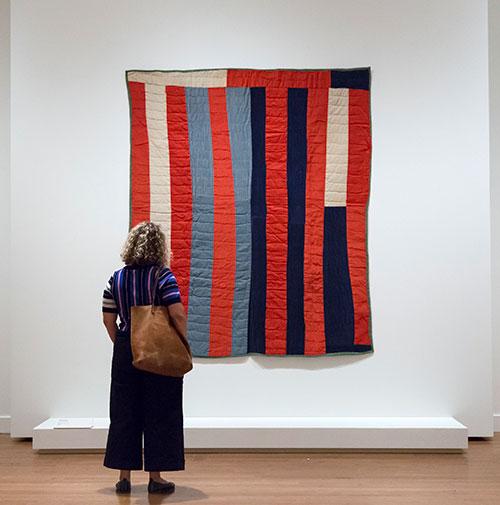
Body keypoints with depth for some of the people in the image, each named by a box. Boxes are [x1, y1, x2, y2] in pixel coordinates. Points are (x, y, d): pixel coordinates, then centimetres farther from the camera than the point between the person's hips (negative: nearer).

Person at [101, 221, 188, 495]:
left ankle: (124, 476, 22)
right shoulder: (163, 275, -10)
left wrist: (121, 345, 14)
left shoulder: (117, 278, 4)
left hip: (125, 352, 4)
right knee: (158, 414, 7)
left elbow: (108, 319, 4)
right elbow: (177, 314, -19)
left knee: (124, 413, 13)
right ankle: (155, 477, 15)